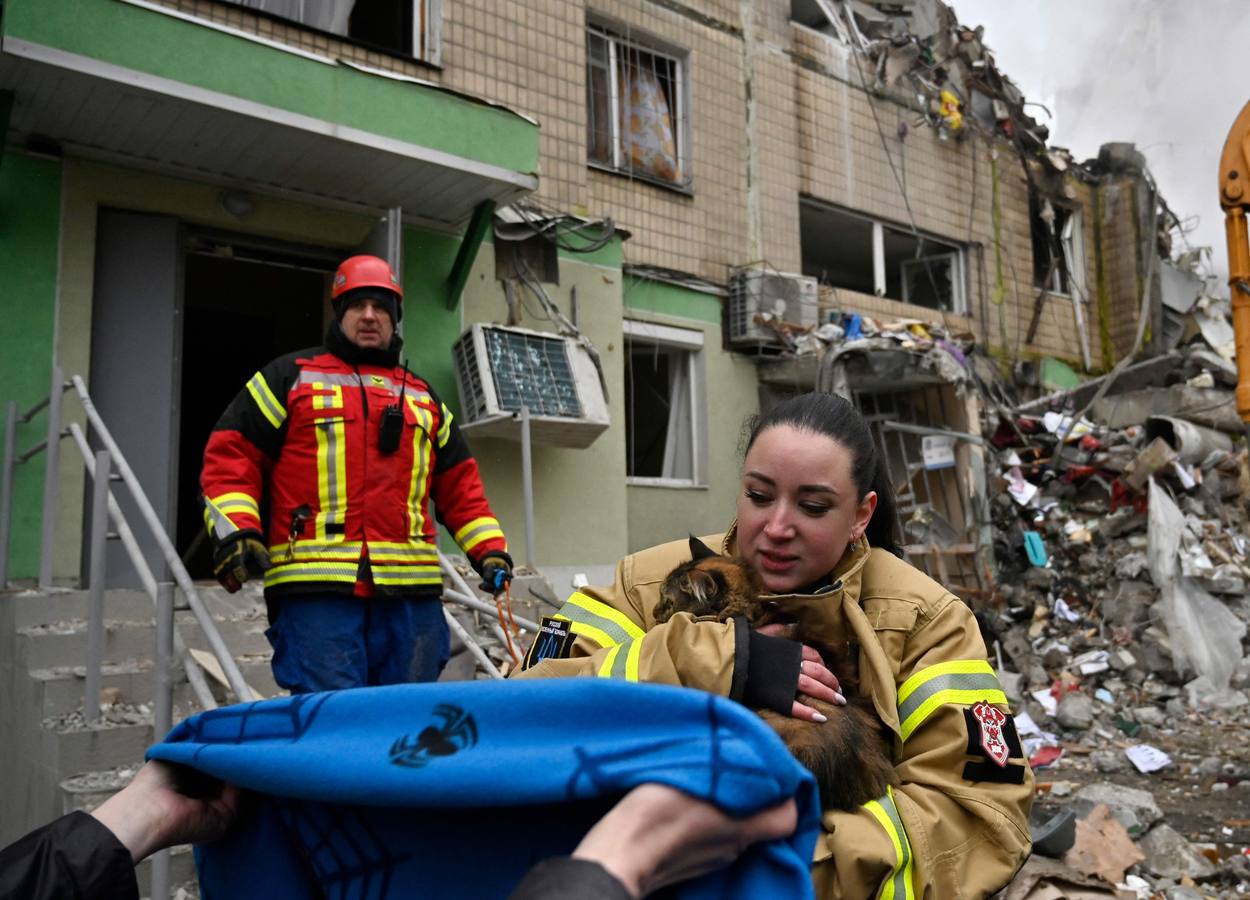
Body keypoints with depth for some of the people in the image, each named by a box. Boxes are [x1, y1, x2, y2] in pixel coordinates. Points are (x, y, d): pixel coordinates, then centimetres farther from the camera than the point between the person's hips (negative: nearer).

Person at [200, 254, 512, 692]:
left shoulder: (424, 397, 24)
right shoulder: (289, 377, 14)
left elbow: (459, 484, 24)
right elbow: (231, 454, 7)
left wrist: (489, 549, 11)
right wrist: (235, 529, -9)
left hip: (413, 590, 4)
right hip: (315, 588, -3)